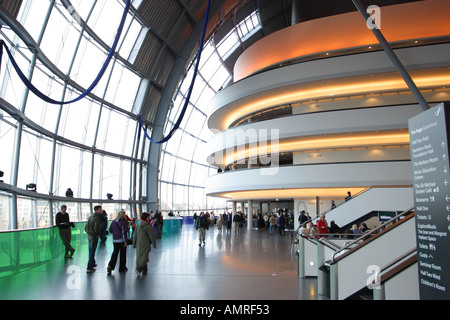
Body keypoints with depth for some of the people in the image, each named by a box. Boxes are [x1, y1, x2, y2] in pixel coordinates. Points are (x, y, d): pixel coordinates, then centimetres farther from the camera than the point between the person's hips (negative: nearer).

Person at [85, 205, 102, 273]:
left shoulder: (90, 217, 11)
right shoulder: (97, 218, -16)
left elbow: (85, 227, 14)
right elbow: (96, 228, -23)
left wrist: (88, 232, 17)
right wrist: (98, 234, -7)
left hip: (89, 236, 8)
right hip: (94, 236, -8)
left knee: (91, 251, 20)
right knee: (92, 252, -4)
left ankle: (92, 263, 36)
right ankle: (89, 268, -2)